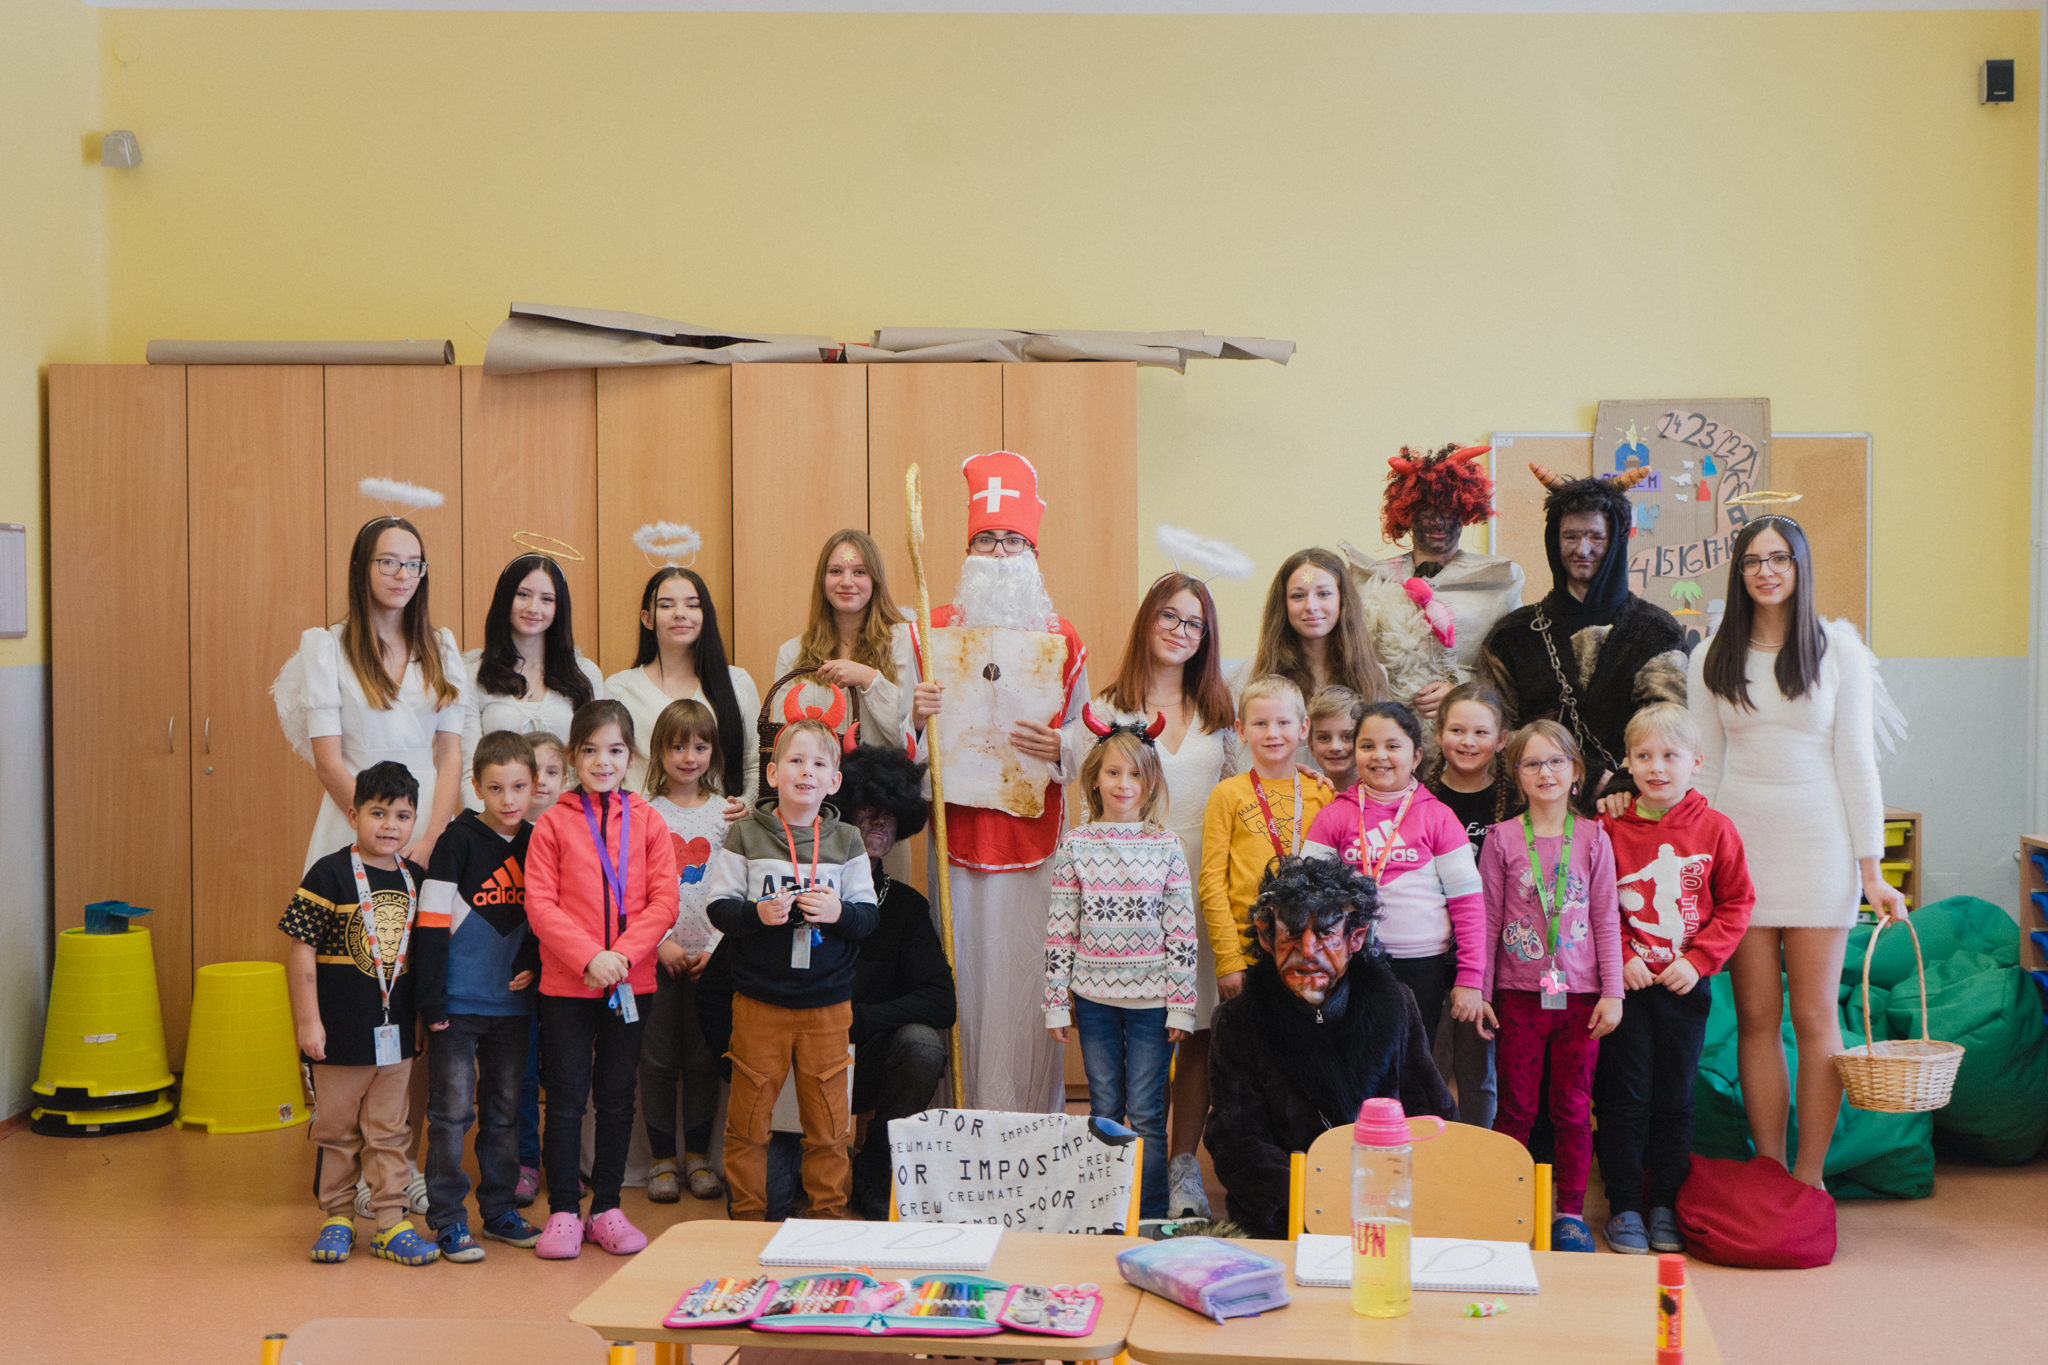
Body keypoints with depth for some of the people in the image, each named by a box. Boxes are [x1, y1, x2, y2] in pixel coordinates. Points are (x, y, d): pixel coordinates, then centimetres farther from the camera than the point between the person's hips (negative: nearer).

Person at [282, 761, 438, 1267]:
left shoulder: (415, 880, 5)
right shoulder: (329, 874, -10)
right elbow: (301, 950, -11)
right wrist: (307, 1020, -13)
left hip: (395, 1031, 4)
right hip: (340, 1032, -4)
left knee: (389, 1131, 9)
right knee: (336, 1130, 9)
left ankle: (391, 1224, 14)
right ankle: (337, 1219, 22)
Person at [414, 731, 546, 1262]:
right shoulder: (459, 841, -9)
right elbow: (432, 922, -11)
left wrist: (535, 966, -1)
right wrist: (431, 1000, -14)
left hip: (513, 1002, 5)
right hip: (459, 1002, -5)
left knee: (505, 1110, 13)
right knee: (453, 1110, -1)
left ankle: (499, 1210, 24)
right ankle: (448, 1220, 8)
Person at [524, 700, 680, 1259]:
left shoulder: (647, 822, 3)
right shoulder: (553, 823, -2)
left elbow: (663, 902, -1)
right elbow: (539, 905, -7)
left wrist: (623, 954, -15)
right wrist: (589, 956, -17)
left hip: (631, 981, 2)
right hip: (566, 982, -2)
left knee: (617, 1097, 10)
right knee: (567, 1097, 3)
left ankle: (606, 1207, 21)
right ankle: (563, 1212, 13)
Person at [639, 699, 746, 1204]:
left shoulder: (726, 812, 5)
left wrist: (714, 948, -6)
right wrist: (662, 942, -10)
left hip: (709, 955, 1)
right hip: (656, 954, -1)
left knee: (703, 1059, 5)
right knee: (658, 1059, 2)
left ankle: (698, 1155, 17)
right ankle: (662, 1158, 13)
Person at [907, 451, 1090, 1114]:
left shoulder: (1062, 637, 8)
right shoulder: (934, 630, 7)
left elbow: (1089, 733, 9)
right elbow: (905, 738, 7)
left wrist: (1057, 747, -11)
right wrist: (919, 716, -14)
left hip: (1034, 834, 0)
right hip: (957, 830, 0)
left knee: (1026, 972, -2)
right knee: (963, 967, 0)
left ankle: (1029, 1124, 8)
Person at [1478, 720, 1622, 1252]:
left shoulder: (1593, 838, 3)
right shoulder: (1502, 838, 1)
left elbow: (1606, 920, 4)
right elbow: (1487, 919, 3)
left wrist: (1612, 992, 0)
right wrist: (1478, 989, 0)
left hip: (1580, 995, 1)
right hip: (1519, 993, -1)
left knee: (1574, 1108, 6)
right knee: (1516, 1108, 4)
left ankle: (1571, 1212, 17)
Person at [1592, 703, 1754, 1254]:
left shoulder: (1715, 828, -2)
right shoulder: (1611, 827, -4)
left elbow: (1736, 903, 2)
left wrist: (1697, 960, -8)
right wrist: (1621, 958, -11)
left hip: (1686, 983, 1)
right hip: (1627, 982, -1)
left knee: (1675, 1097, 9)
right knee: (1624, 1096, 3)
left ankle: (1666, 1206, 19)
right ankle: (1624, 1206, 12)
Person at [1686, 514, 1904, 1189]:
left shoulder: (1838, 648, 2)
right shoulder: (1712, 658, 7)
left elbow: (1855, 761, 0)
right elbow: (1704, 768, 9)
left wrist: (1871, 868, -3)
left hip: (1817, 841, -2)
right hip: (1739, 841, 2)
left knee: (1814, 1015, -2)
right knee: (1756, 1016, 2)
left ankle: (1810, 1176, 6)